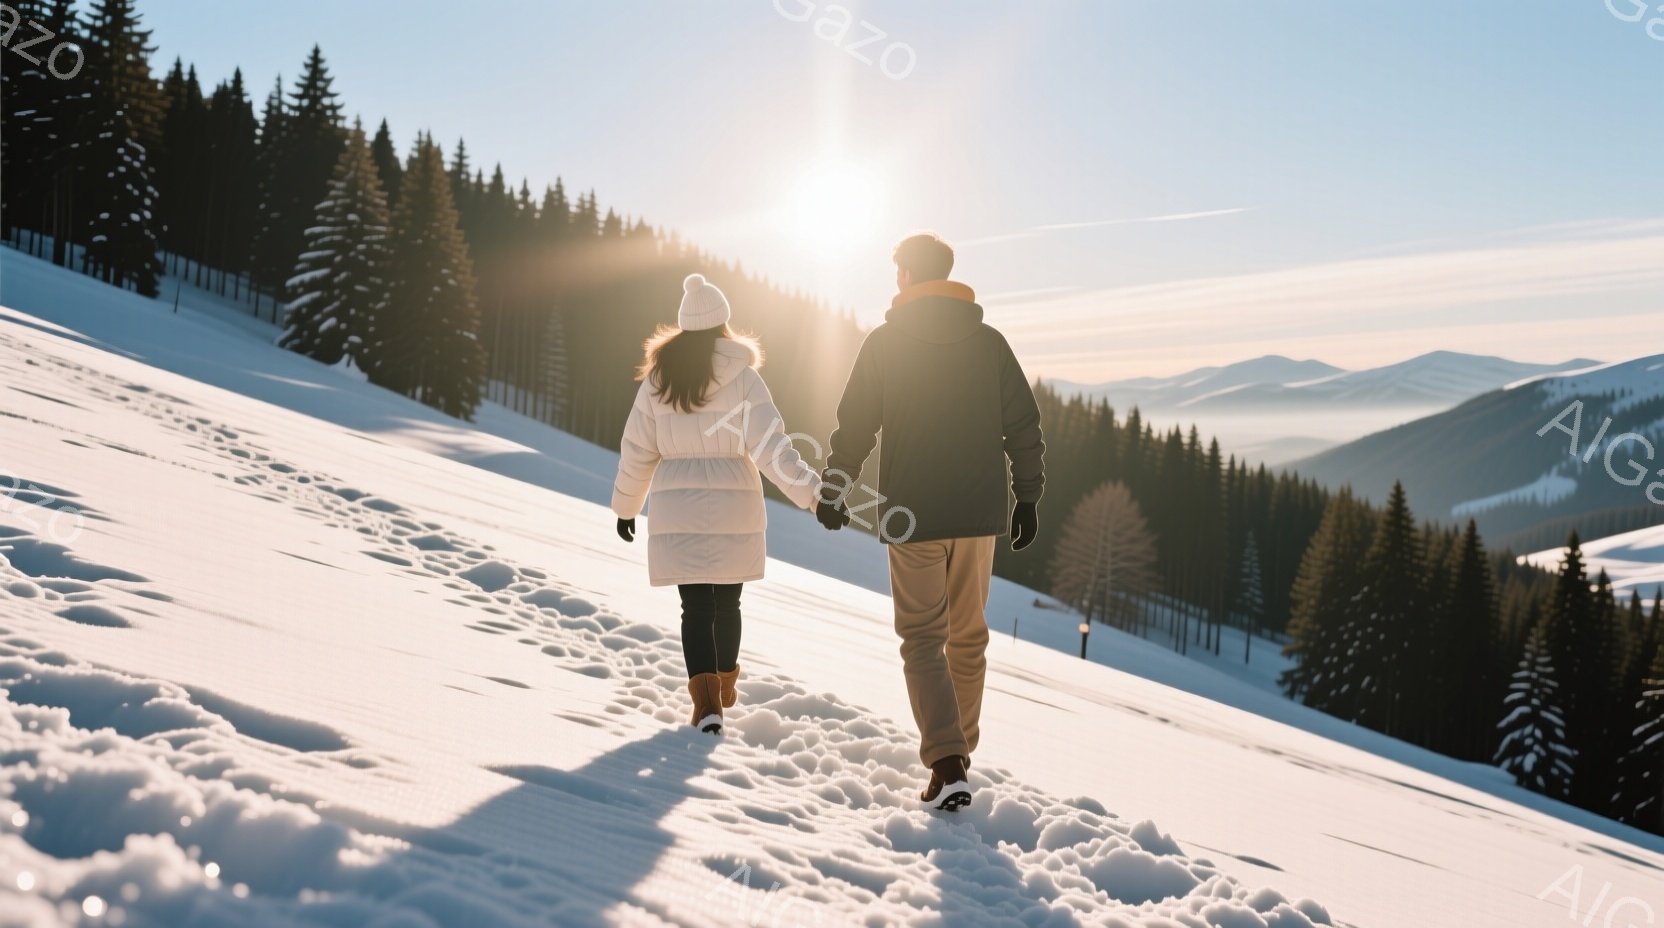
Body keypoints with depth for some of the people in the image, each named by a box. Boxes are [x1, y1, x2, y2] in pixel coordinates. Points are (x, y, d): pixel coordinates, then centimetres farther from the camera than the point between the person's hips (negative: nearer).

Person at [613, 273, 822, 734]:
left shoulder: (658, 379, 2)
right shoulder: (742, 377, -7)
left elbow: (637, 452, 7)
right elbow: (770, 448, -16)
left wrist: (626, 505, 19)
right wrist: (814, 492, -17)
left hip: (676, 508, 1)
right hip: (734, 508, -1)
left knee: (695, 606, 4)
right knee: (727, 600, 17)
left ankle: (706, 700, -12)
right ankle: (725, 684, 36)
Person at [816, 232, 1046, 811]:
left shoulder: (884, 342, -3)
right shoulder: (989, 342, 5)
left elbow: (854, 426, -2)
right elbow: (1023, 426, 5)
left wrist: (832, 492, 9)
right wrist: (1027, 497, 13)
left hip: (912, 515, -3)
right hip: (979, 512, 3)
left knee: (923, 638, 1)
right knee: (967, 635, 16)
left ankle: (947, 765, -13)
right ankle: (960, 749, 26)